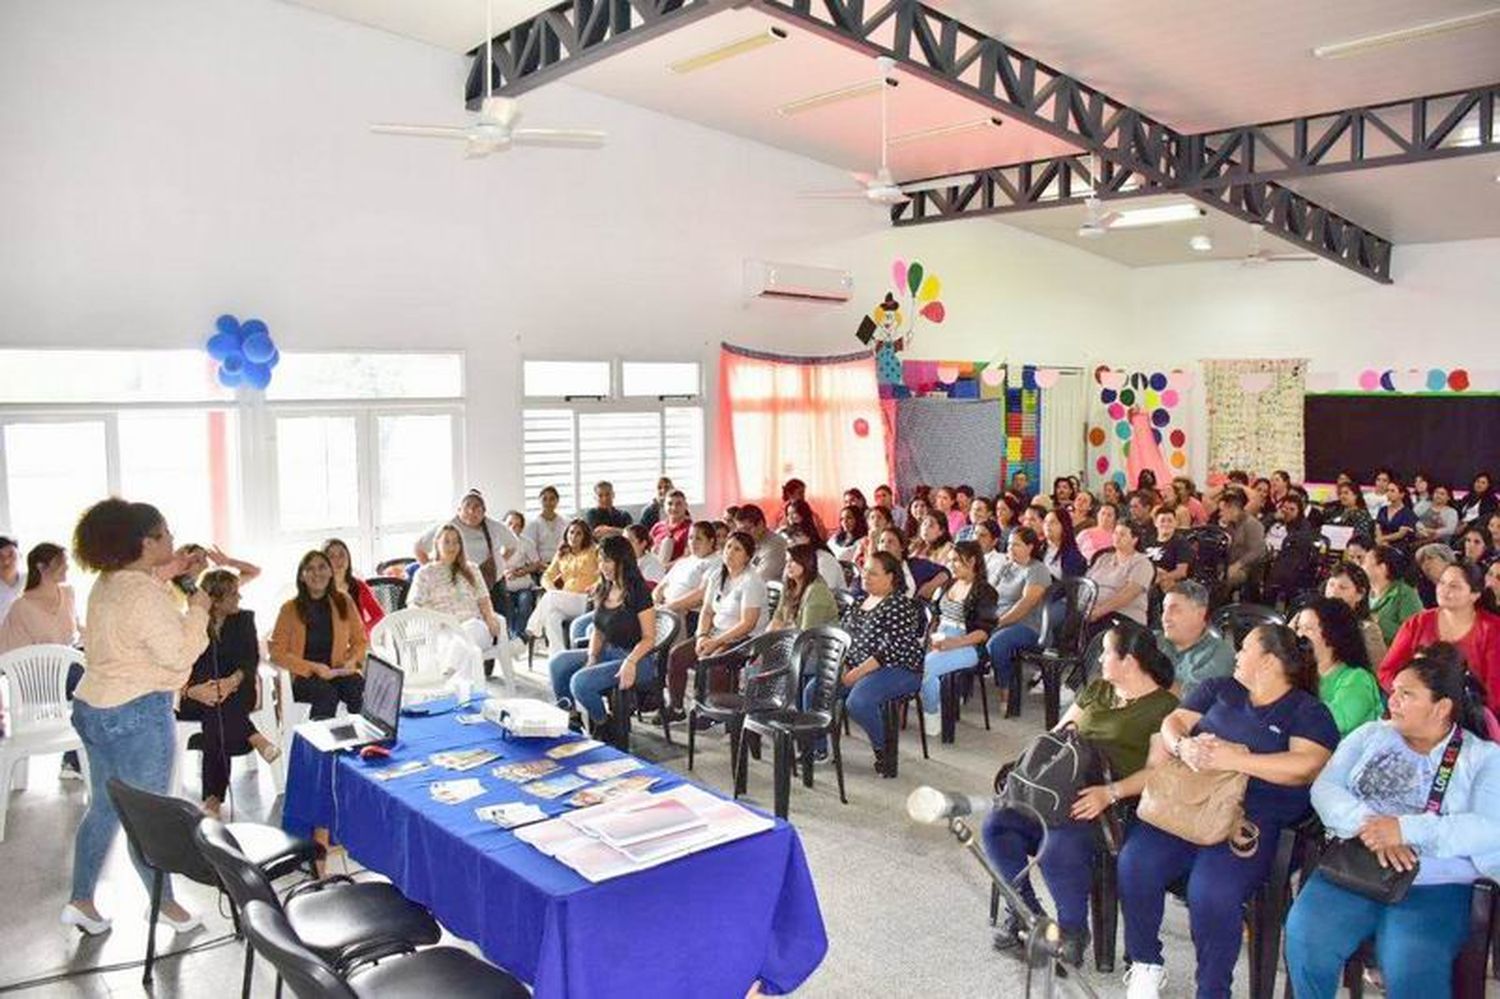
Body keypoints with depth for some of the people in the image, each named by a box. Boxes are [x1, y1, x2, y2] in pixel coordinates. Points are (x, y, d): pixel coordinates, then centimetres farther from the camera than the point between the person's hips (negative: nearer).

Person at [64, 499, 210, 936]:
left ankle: (80, 900, 27)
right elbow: (178, 655, -22)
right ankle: (164, 901, 18)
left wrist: (170, 572, 16)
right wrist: (198, 610, -11)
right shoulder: (145, 594, -22)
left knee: (104, 808, 19)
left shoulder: (107, 584, 7)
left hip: (93, 707, 9)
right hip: (136, 715, -9)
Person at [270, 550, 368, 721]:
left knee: (357, 687, -31)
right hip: (303, 677, -2)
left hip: (339, 672, 2)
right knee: (327, 693, -34)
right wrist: (314, 668, -12)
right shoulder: (290, 609, 1)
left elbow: (360, 641, 15)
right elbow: (277, 653, -1)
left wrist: (352, 661, -6)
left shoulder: (344, 602, 8)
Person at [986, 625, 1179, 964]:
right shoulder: (1097, 689, 22)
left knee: (1059, 850, -33)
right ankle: (1025, 910, 3)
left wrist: (1110, 792, -26)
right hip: (1065, 789, 7)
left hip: (1114, 803, -7)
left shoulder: (1163, 707, -1)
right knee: (997, 825, -15)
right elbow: (1058, 733, 23)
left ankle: (1074, 930, -6)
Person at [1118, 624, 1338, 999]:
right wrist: (1184, 746, -11)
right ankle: (1145, 964, 3)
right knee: (1135, 864, -22)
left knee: (1211, 893, -30)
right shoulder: (1219, 689, 20)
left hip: (1252, 817, -4)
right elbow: (1173, 722, 13)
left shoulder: (1308, 711, 6)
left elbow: (1307, 766, -11)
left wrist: (1232, 759, -19)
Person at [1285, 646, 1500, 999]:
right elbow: (1324, 787, 5)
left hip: (1437, 886, -2)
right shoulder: (1372, 735, 16)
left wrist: (1406, 829, -18)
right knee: (1305, 936, -24)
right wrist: (1368, 826, -14)